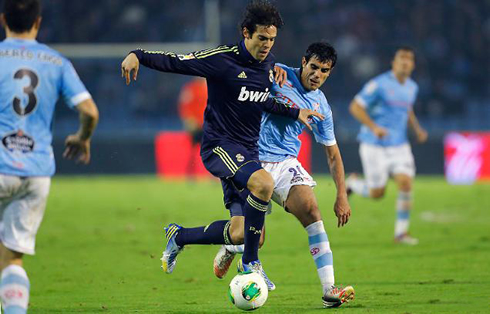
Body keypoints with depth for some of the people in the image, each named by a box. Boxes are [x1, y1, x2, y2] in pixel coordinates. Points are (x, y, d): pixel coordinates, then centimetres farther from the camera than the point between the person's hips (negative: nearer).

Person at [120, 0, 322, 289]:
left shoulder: (269, 63, 8)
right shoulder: (223, 59, -14)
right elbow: (177, 62, -13)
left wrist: (295, 112, 11)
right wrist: (138, 56, -27)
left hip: (248, 151, 7)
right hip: (220, 145, -7)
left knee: (240, 233, 1)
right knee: (263, 183, -35)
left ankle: (179, 236, 27)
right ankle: (251, 262, -21)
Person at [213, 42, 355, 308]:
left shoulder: (321, 108, 4)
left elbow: (333, 155, 11)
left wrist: (342, 196, 5)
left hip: (286, 165, 4)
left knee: (312, 213, -19)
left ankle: (329, 290, -21)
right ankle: (229, 249, 30)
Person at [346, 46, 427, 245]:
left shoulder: (412, 87, 8)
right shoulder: (379, 84, -14)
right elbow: (355, 107, -14)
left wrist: (417, 129, 9)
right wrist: (374, 127, -26)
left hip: (399, 146, 5)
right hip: (374, 146, -5)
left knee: (406, 184, -13)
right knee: (377, 193, -1)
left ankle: (401, 232, -1)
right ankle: (353, 182, 33)